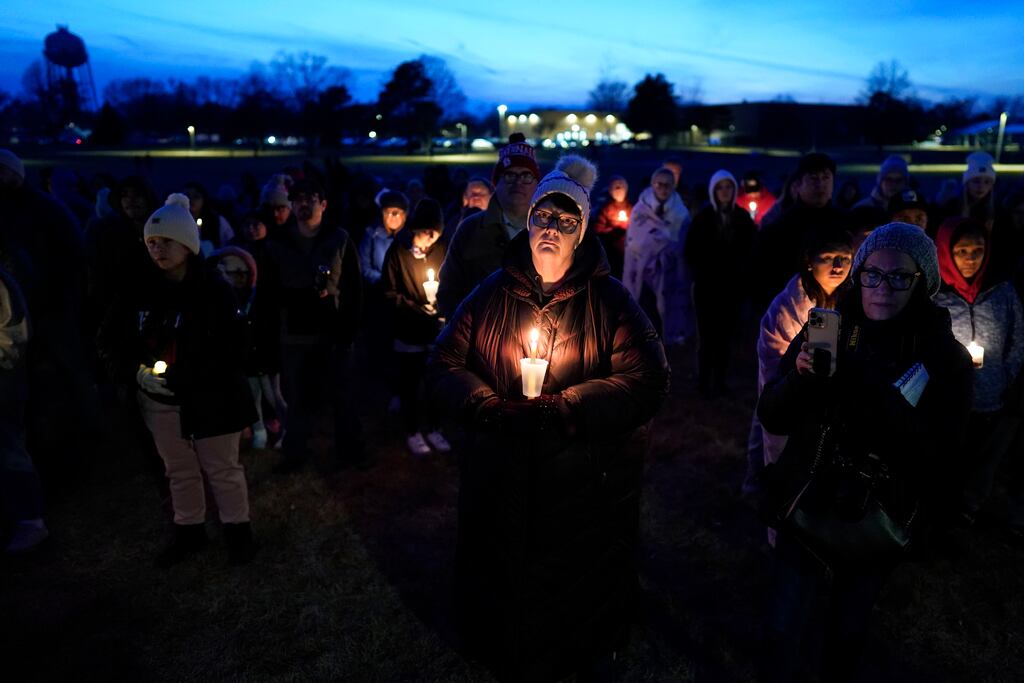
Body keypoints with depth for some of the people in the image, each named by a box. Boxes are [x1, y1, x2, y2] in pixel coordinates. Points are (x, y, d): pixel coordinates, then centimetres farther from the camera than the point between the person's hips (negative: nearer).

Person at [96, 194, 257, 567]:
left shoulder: (213, 290, -15)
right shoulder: (139, 289, -2)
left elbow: (226, 351, -18)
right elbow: (109, 341, 3)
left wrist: (179, 378, -24)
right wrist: (137, 371, -14)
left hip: (209, 398, -4)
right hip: (159, 400, 5)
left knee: (222, 469, 9)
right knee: (179, 471, 19)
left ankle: (237, 530, 28)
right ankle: (189, 532, 37)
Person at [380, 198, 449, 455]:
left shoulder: (441, 249, -2)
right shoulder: (398, 250, -10)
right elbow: (390, 294, -9)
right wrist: (416, 308, -19)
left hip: (437, 329, 3)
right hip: (409, 331, -2)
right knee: (410, 385, 10)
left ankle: (434, 429, 28)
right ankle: (412, 432, 25)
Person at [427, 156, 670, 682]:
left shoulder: (609, 299, -8)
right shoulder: (491, 294, -1)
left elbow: (648, 381, -17)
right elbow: (444, 365, 1)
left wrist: (560, 410, -24)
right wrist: (492, 409, -18)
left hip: (587, 484, -1)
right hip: (500, 480, 2)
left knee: (585, 580, 18)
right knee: (501, 574, 19)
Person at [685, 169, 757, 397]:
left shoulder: (743, 216, 5)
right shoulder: (703, 216, -1)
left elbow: (751, 248, 7)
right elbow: (689, 251, 0)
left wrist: (744, 272, -3)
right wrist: (699, 273, -6)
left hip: (734, 285, 2)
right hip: (707, 284, -2)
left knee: (726, 334, 7)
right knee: (707, 334, -2)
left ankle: (719, 381, 16)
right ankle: (704, 382, 6)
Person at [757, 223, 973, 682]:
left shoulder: (946, 358, -11)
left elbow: (939, 456, -20)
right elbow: (772, 420, -9)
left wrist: (870, 389, -33)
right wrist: (799, 376, -29)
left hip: (879, 525, 0)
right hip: (804, 511, 0)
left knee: (848, 631, 22)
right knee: (783, 631, 7)